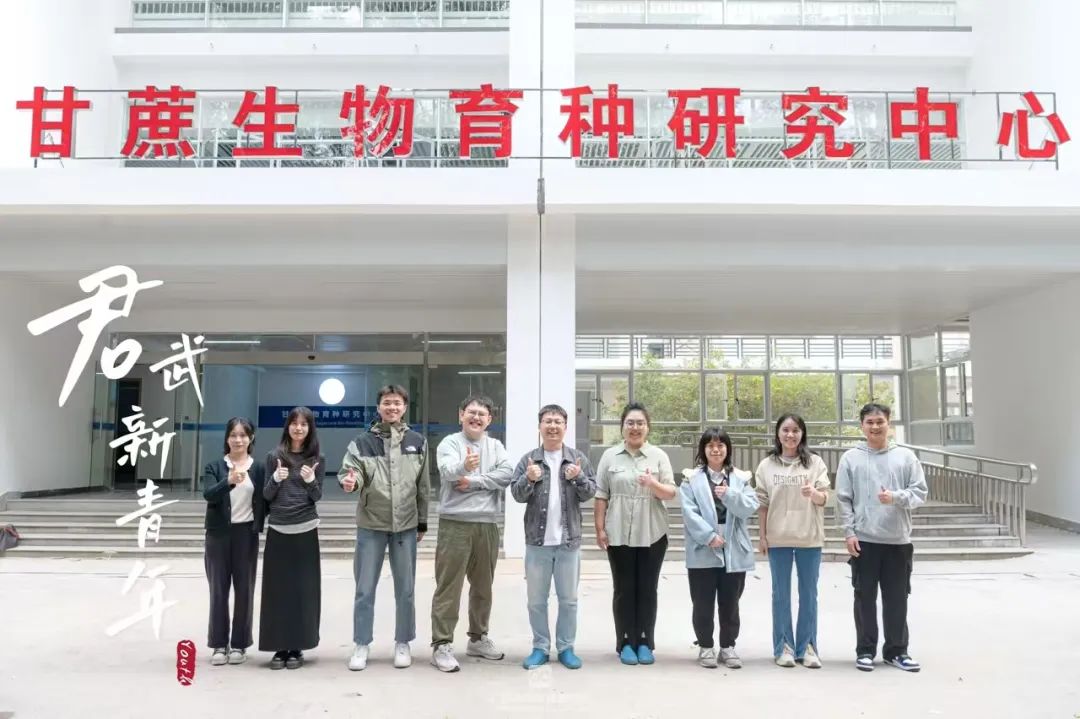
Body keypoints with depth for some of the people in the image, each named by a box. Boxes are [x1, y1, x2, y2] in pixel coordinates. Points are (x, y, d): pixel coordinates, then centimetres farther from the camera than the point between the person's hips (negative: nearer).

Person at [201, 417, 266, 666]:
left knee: (244, 589, 5)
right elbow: (208, 494, -17)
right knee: (218, 590, 5)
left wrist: (259, 526, -9)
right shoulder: (214, 466, 0)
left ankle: (239, 644, 16)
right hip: (219, 534, 0)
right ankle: (219, 644, 15)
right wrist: (229, 481, -34)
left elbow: (263, 501, 5)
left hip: (246, 534, 0)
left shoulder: (258, 468, 3)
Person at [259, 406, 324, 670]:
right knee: (277, 589, 1)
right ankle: (279, 647, 11)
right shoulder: (275, 457, 4)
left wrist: (311, 480, -17)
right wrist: (276, 479, -15)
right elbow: (266, 496, 3)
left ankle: (297, 648, 10)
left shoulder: (316, 459, 4)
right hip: (278, 530, 0)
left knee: (303, 588, 1)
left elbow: (317, 497, 2)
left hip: (305, 531, 0)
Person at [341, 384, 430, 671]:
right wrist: (350, 480, -36)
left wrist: (423, 521, 9)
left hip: (406, 525, 1)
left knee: (405, 588, 10)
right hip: (371, 524, -1)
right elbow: (352, 470, -12)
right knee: (365, 588, 6)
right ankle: (361, 645, 19)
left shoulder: (417, 442, 2)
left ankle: (402, 643, 24)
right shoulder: (363, 442, -2)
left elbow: (423, 485, 7)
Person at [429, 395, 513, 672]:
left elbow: (507, 473, -6)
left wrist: (473, 481, -14)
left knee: (483, 586, 15)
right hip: (455, 524, -4)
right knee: (448, 587, -2)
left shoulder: (495, 446, 11)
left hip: (487, 525, 5)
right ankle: (442, 645, 4)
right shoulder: (450, 443, -2)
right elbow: (448, 470, -23)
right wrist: (464, 466, -46)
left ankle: (478, 638, 29)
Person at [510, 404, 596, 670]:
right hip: (537, 540, 0)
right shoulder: (528, 459, 3)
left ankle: (566, 647, 20)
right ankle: (540, 647, 20)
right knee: (536, 600, 9)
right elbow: (517, 494, -2)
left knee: (568, 599, 9)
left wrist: (578, 478, -18)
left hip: (569, 540, 0)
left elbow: (590, 493, 1)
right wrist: (529, 479, -21)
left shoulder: (579, 459, 3)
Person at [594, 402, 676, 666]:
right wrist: (600, 529, -2)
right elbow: (601, 496, 3)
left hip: (652, 534, 0)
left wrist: (654, 484, -21)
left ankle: (645, 643, 16)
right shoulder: (610, 456, 4)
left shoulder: (659, 455, 4)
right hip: (619, 534, 0)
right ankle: (625, 643, 14)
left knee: (647, 589, 6)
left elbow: (671, 493, -1)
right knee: (624, 590, 5)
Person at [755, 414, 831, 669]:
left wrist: (813, 492, -24)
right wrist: (762, 536, 0)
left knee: (808, 593, 6)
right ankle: (784, 647, 14)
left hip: (809, 537, 0)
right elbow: (762, 503, 4)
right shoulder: (767, 465, 3)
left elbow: (824, 499, -2)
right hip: (778, 538, 0)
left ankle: (807, 647, 15)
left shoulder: (815, 462, 2)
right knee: (781, 594, 6)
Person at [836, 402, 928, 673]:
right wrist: (849, 532, -7)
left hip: (898, 540, 1)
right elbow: (843, 499, 0)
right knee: (865, 597, 6)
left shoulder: (906, 456, 5)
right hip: (864, 539, -1)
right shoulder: (851, 458, 2)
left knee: (897, 598, 8)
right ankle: (865, 650, 15)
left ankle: (896, 650, 20)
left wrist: (896, 497, -18)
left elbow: (920, 492, 1)